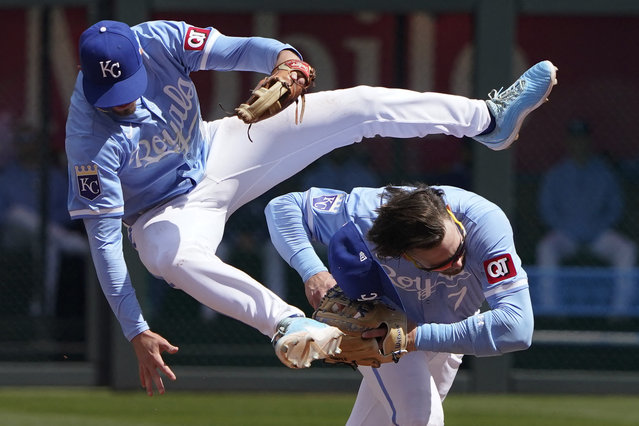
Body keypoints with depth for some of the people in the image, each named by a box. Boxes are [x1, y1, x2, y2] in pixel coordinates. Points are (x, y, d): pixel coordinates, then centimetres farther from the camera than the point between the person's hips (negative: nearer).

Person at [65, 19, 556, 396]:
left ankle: (489, 118, 10)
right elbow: (103, 238, -31)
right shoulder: (91, 135, -33)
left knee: (355, 105, -3)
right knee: (174, 256, -43)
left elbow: (234, 49, -18)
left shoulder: (157, 42, -23)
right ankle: (289, 324, -48)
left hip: (217, 154, 5)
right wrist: (137, 333, -35)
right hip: (169, 210, -5)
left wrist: (281, 57, -44)